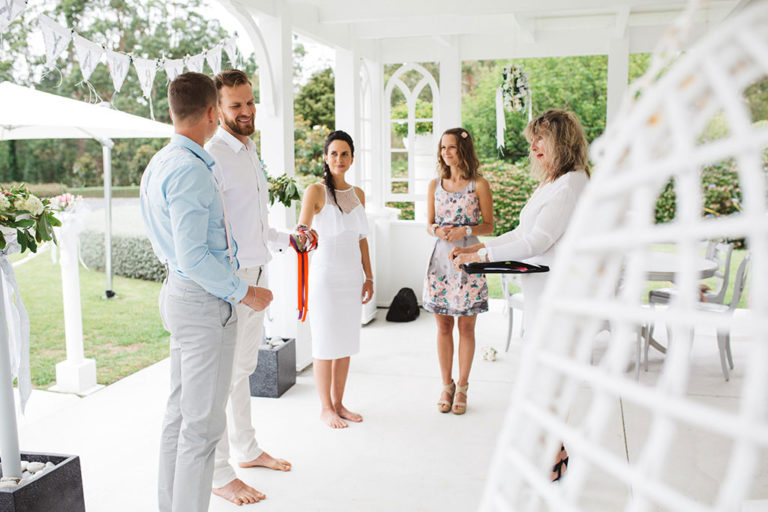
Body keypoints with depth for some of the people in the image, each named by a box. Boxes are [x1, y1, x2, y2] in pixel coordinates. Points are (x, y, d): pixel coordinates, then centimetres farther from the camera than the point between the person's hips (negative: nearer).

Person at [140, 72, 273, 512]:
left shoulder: (160, 164, 12)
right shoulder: (189, 169, -20)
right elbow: (194, 255, -25)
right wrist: (244, 292, -15)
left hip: (180, 293, 11)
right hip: (205, 300, -11)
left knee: (180, 413, 18)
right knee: (203, 422, -2)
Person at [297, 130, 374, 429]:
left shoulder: (358, 194, 10)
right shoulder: (316, 191, -7)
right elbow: (301, 233, -14)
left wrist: (368, 277, 13)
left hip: (351, 277, 6)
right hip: (325, 275, -5)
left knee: (346, 342, 10)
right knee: (326, 344, 1)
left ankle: (339, 403, 23)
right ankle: (325, 408, 14)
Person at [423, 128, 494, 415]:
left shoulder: (479, 185, -2)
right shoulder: (435, 185, 9)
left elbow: (489, 226, 0)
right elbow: (429, 224, 13)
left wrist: (465, 230, -17)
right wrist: (437, 230, -9)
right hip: (441, 258, 3)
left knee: (466, 327, 4)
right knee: (443, 326, 7)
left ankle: (462, 388, 17)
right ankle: (446, 386, 20)